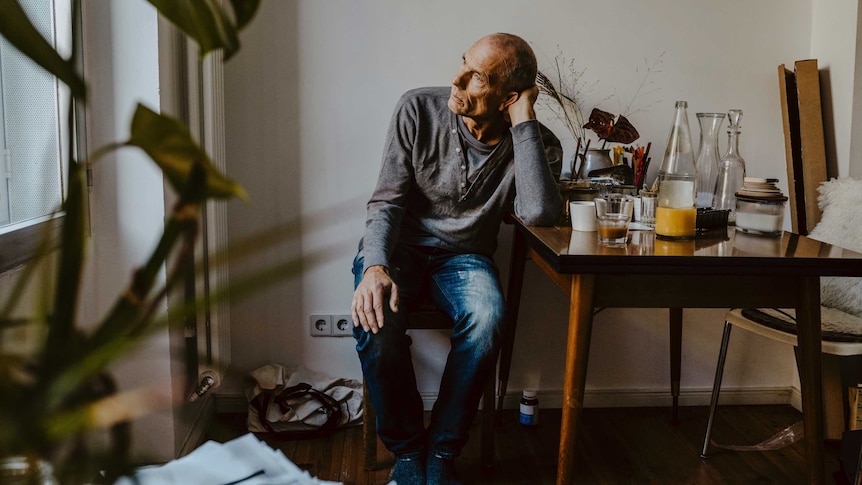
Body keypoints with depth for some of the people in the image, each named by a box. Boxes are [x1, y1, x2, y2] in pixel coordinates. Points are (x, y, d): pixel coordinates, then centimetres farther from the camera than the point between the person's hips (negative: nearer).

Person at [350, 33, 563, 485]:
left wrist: (524, 121, -26)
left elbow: (540, 214, -30)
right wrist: (375, 266, -29)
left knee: (487, 319, -34)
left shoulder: (537, 145, -9)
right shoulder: (418, 109, -10)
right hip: (398, 243, 0)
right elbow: (386, 201, -10)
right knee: (375, 316, -32)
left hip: (464, 255, 1)